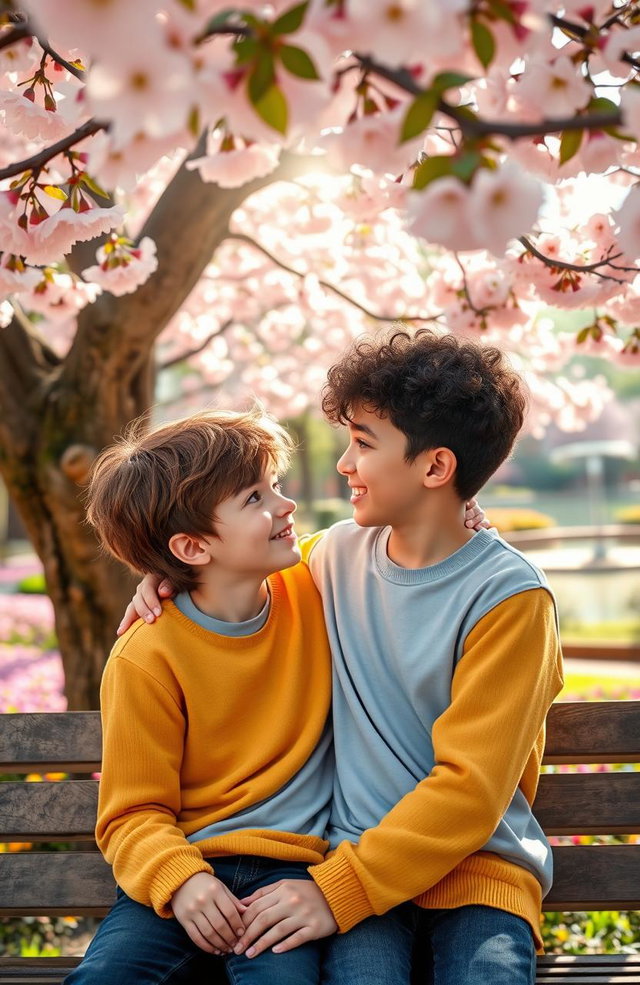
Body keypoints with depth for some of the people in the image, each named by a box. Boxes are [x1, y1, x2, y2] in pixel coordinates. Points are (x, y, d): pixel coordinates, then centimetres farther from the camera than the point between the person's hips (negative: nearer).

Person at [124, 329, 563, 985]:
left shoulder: (509, 597, -10)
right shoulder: (339, 552, 6)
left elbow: (470, 785, -12)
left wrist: (336, 890, -16)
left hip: (482, 865, -2)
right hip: (365, 857, 3)